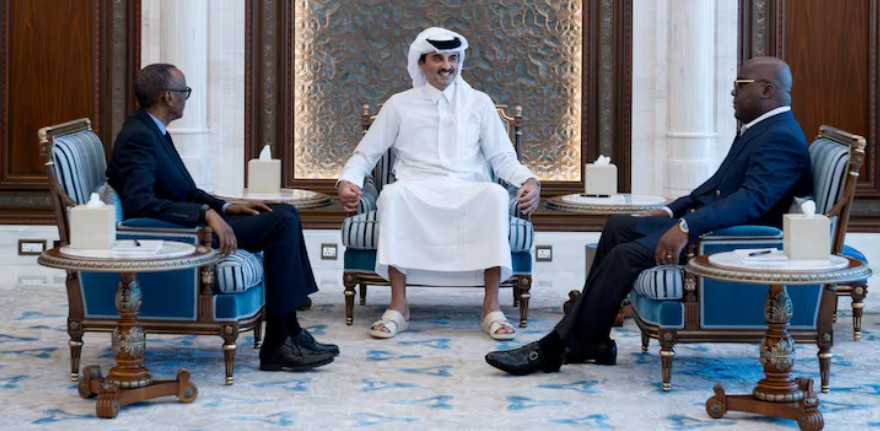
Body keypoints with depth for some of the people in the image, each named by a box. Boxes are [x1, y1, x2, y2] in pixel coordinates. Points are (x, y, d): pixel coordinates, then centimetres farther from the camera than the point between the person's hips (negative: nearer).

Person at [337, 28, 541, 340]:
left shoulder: (479, 103, 17)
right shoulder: (400, 105, 15)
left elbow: (502, 157, 13)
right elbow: (365, 153, 15)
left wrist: (529, 180, -8)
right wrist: (347, 181, -7)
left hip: (469, 194, 1)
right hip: (417, 193, 0)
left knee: (496, 194, -35)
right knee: (393, 193, -36)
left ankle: (491, 307, -33)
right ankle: (398, 307, -33)